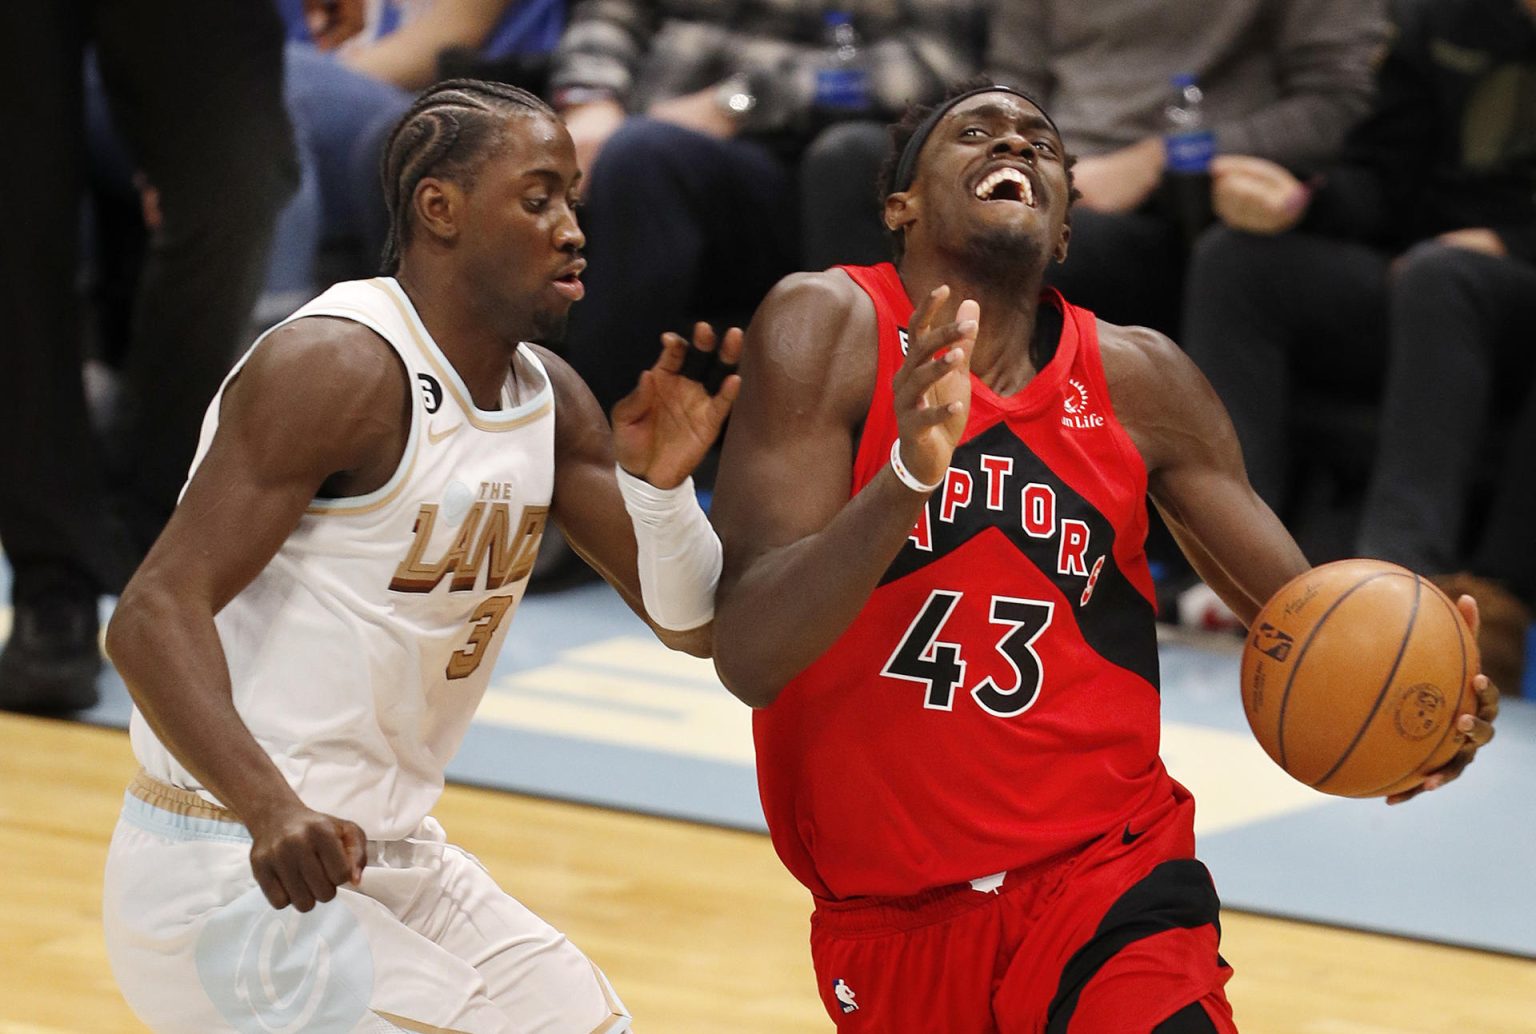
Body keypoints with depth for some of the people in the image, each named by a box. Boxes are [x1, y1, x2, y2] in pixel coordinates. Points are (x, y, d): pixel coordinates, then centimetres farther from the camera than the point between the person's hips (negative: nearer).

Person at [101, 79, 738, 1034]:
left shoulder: (551, 400, 7)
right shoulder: (342, 369, -18)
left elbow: (694, 626, 8)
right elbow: (155, 615, -26)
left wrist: (661, 485, -12)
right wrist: (272, 808, -41)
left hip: (396, 860, 9)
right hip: (236, 876, -9)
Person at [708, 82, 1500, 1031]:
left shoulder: (1138, 378, 1)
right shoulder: (828, 329, -9)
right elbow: (747, 658, -18)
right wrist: (909, 472, -33)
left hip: (1105, 884, 1)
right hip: (886, 926, -1)